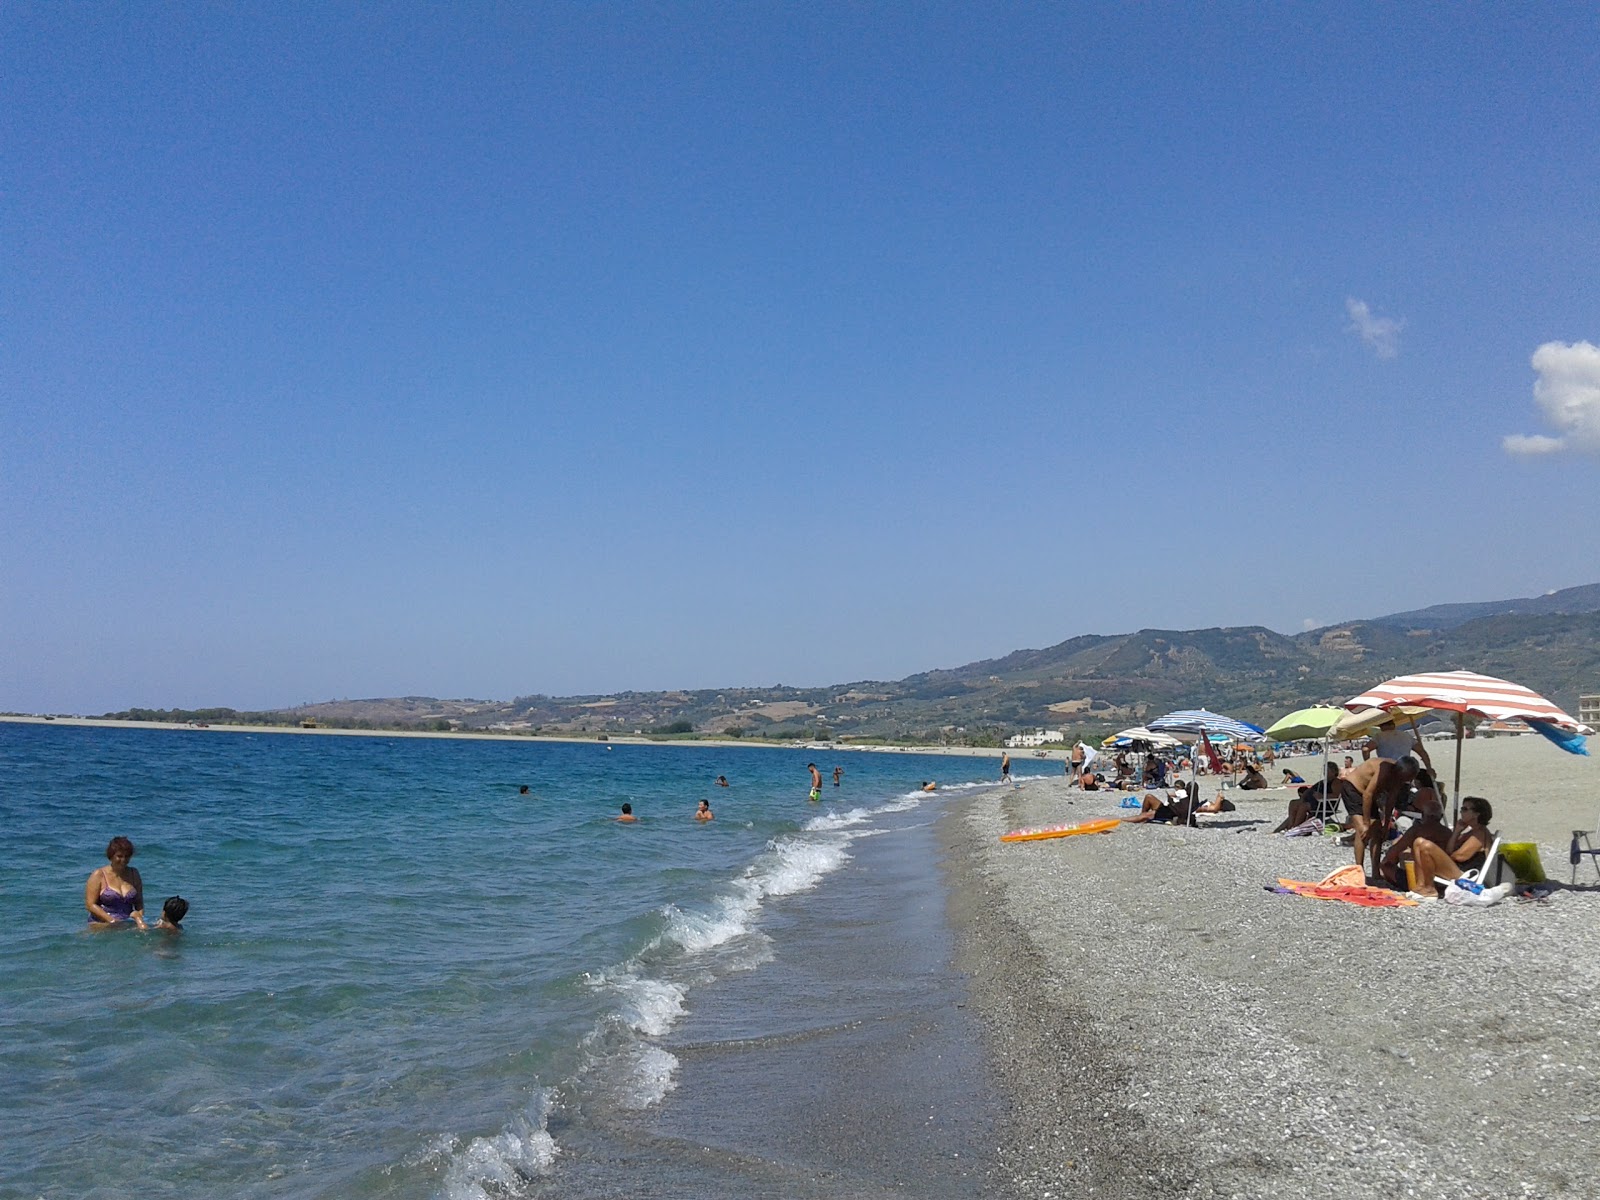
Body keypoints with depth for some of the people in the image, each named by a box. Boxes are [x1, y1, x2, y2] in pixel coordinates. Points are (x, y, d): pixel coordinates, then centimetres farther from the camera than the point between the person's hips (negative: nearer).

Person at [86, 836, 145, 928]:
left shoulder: (134, 874, 15)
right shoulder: (98, 875, 3)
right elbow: (90, 904, -4)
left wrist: (139, 919, -5)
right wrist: (112, 921, -12)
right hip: (102, 923, -2)